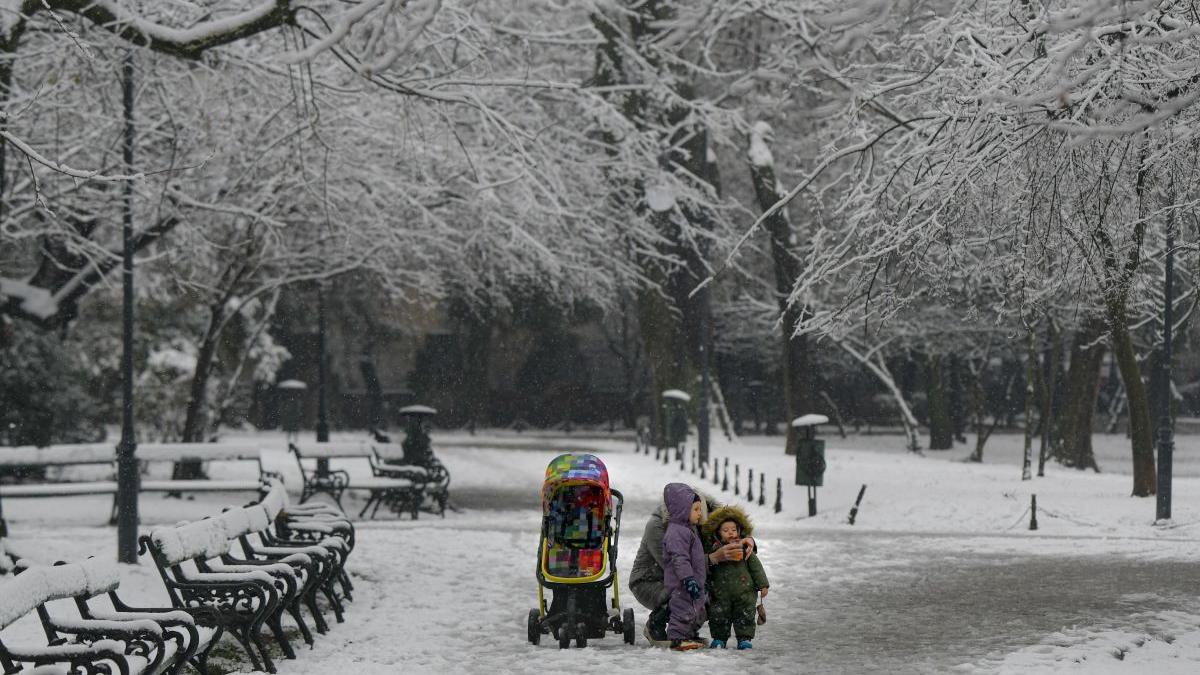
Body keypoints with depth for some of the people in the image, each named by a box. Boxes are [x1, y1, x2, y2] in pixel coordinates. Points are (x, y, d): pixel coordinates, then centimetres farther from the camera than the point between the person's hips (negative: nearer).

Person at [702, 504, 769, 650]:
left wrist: (763, 584, 2)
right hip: (721, 595, 0)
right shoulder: (714, 549, -1)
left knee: (745, 616, 3)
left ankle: (744, 639, 14)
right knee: (719, 616, 5)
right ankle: (719, 639, 20)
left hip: (744, 592, 0)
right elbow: (707, 571, 9)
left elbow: (756, 567, 4)